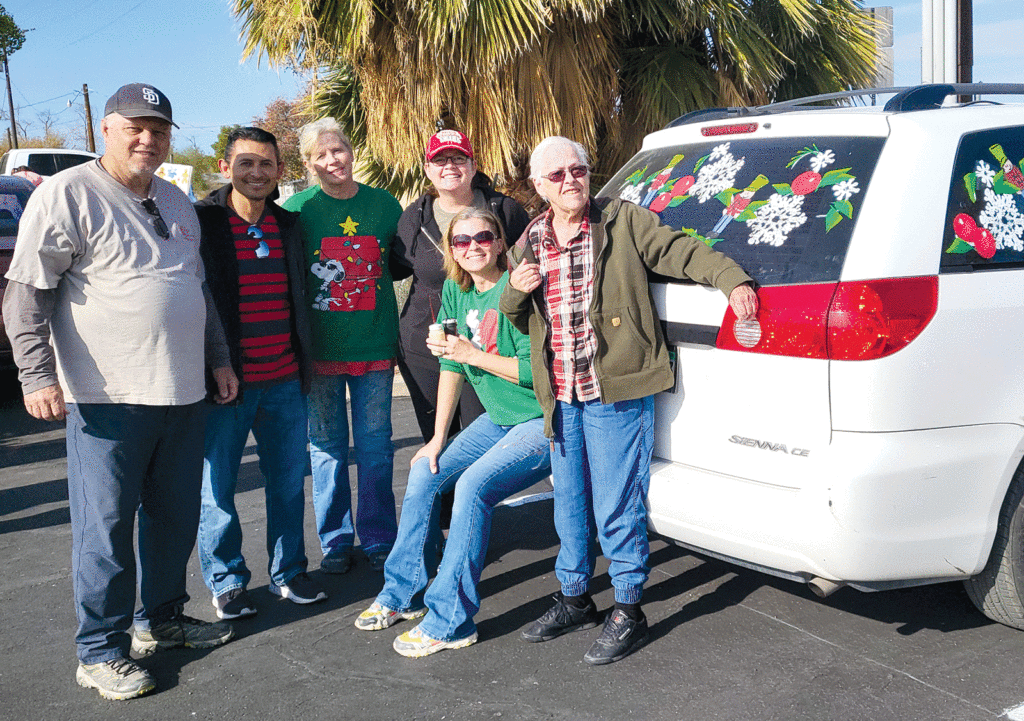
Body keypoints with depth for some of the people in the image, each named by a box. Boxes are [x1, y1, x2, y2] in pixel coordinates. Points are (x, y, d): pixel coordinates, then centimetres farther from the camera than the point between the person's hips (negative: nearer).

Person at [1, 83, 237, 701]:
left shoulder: (176, 202, 17)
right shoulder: (68, 193, -6)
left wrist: (220, 358, 22)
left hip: (182, 394, 7)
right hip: (108, 397, -7)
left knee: (176, 516, 14)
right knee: (106, 526, 0)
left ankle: (161, 619, 31)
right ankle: (101, 652, 13)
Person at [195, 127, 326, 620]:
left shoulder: (289, 225, 10)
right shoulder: (199, 223, -5)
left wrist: (305, 365, 16)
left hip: (285, 381, 4)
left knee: (288, 481, 12)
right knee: (217, 486, 6)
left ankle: (288, 571, 29)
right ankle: (226, 581, 22)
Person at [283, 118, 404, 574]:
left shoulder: (383, 203, 4)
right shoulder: (298, 208, -1)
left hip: (375, 345, 1)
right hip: (320, 347, -1)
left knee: (375, 446, 7)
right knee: (327, 446, 7)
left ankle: (379, 539, 20)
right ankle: (335, 541, 21)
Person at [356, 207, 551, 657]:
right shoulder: (456, 291, 5)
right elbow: (451, 367, 8)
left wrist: (472, 354, -22)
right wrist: (438, 439, 8)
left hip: (543, 423, -8)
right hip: (498, 419, 8)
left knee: (473, 485, -26)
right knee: (424, 473, 2)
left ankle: (450, 622, -16)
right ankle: (403, 594, 17)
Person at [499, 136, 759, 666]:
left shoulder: (623, 222, -1)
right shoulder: (529, 244, 13)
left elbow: (681, 250, -6)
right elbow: (518, 321, 20)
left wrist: (733, 280, -21)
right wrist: (515, 291, -2)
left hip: (616, 393, -5)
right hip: (562, 398, 6)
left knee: (616, 508, -1)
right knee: (569, 505, 16)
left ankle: (628, 612, 15)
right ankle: (575, 600, 34)